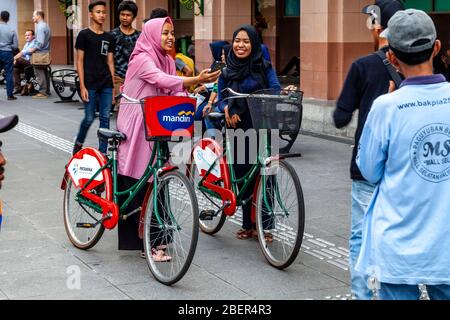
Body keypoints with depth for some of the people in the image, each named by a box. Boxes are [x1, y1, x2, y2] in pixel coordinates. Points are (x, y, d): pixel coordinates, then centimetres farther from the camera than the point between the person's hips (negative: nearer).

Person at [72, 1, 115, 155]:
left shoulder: (109, 37, 12)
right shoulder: (84, 35, -2)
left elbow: (110, 62, 15)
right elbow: (79, 61, -4)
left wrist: (113, 85, 9)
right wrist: (82, 86, -10)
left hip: (106, 85, 4)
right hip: (90, 85, -4)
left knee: (105, 118, 3)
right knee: (89, 118, -1)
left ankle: (102, 152, 9)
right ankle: (78, 143, 25)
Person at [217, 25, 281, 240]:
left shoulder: (264, 68, 2)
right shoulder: (227, 72, 11)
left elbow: (276, 92, -5)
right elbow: (221, 99, 8)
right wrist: (226, 109, -13)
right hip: (237, 129, 3)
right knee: (243, 175, 5)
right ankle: (247, 224, 15)